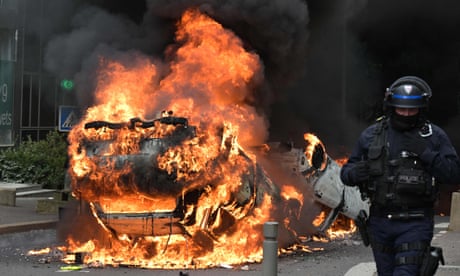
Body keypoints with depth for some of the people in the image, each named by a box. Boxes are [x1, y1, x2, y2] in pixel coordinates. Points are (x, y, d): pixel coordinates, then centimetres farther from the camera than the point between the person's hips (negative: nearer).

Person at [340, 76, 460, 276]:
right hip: (379, 222, 4)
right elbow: (346, 172, 9)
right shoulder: (371, 135, 4)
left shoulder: (434, 136, -1)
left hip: (415, 224, -3)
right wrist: (355, 173, -15)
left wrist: (425, 154, -18)